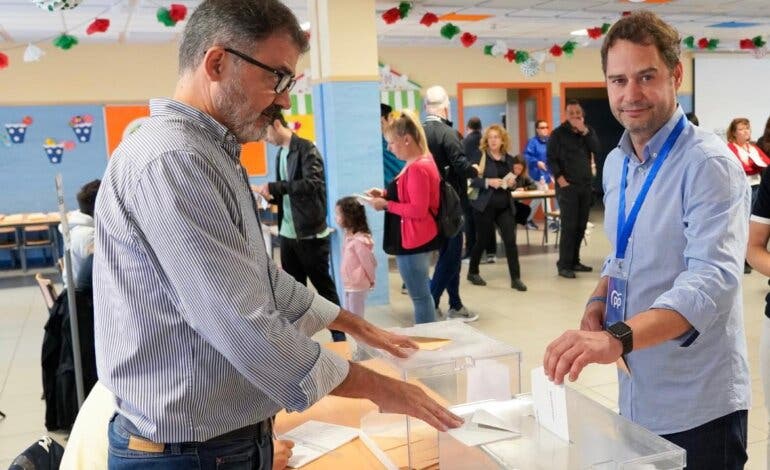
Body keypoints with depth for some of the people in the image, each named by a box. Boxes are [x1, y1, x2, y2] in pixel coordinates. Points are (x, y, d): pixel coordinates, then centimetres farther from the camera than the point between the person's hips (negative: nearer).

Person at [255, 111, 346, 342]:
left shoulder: (306, 149, -11)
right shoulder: (280, 154, 13)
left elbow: (312, 183, -25)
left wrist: (273, 187, -25)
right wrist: (272, 197, -1)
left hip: (310, 233, -7)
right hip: (287, 234, 7)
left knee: (324, 286, 3)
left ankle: (339, 336, 16)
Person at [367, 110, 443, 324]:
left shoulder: (418, 168, -21)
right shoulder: (420, 163, 12)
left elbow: (418, 210, -24)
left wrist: (386, 205, -18)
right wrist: (386, 194, 7)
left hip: (412, 241, -11)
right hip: (417, 239, 11)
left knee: (419, 296, -2)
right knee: (422, 294, 17)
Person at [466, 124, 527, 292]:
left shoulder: (509, 159, 10)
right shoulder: (481, 157, -5)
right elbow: (472, 181, -11)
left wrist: (513, 183, -4)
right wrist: (488, 182, -24)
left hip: (505, 206, 4)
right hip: (485, 205, -4)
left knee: (510, 240, -4)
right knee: (481, 240, 7)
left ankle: (516, 278, 2)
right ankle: (472, 272, 27)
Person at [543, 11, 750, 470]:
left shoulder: (708, 162, -18)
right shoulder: (615, 163, 5)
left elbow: (712, 278, -30)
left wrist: (617, 337, -44)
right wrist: (599, 302, -3)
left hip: (697, 405, -6)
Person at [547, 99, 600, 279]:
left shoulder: (588, 131, 12)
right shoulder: (558, 133, -3)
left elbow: (596, 149, -5)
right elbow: (551, 159, -7)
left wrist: (584, 131, -13)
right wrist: (560, 179, -14)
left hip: (585, 185, 5)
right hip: (567, 186, -5)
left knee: (581, 225, 7)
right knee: (569, 226, -9)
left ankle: (574, 261, 17)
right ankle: (564, 265, -5)